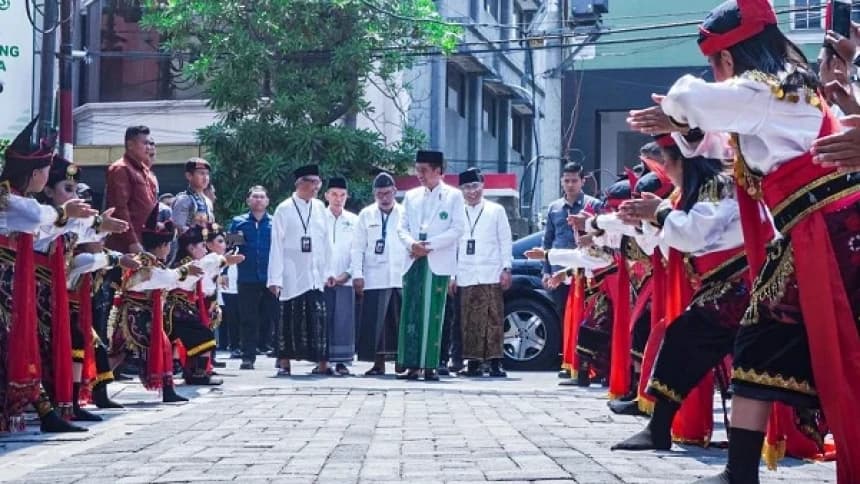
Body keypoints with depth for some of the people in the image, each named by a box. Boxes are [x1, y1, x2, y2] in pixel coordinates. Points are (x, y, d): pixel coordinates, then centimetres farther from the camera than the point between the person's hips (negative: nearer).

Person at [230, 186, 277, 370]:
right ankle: (248, 356, 5)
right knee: (248, 319, 2)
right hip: (247, 279, 1)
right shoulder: (238, 222, 10)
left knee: (271, 317, 1)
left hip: (271, 279, -1)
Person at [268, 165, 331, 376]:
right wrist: (275, 278, -8)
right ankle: (284, 363, 9)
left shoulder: (319, 208, 10)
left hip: (315, 275, 3)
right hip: (292, 277, -3)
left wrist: (327, 271, 9)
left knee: (318, 319, 1)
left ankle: (321, 363, 5)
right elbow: (276, 245, -3)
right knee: (290, 319, 1)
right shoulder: (284, 209, -2)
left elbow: (326, 242, 13)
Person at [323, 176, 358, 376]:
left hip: (345, 279, 1)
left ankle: (341, 361, 1)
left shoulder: (354, 221, 10)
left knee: (344, 320, -3)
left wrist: (348, 273, -6)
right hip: (321, 278, -1)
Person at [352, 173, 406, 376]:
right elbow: (358, 247, 7)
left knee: (401, 321, 0)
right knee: (375, 322, -3)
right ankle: (378, 363, 5)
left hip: (401, 277, 0)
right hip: (374, 279, 0)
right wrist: (357, 274, -2)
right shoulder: (366, 215, 9)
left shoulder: (405, 214, 8)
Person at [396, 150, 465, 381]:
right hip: (414, 261, 4)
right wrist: (411, 243, -7)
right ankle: (412, 365, 0)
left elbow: (457, 229, -4)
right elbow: (402, 227, 14)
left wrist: (429, 246, -11)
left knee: (434, 315, -4)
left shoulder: (453, 196, 4)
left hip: (438, 263, -4)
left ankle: (429, 366, -1)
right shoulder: (411, 196, 17)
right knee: (410, 314, -2)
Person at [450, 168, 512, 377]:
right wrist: (452, 275, 8)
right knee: (469, 321, 1)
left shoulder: (496, 211, 9)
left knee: (494, 318, -7)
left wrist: (506, 269, -1)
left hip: (491, 275, -2)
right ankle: (473, 362, 6)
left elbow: (505, 241, 7)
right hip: (466, 277, 2)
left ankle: (495, 362, -7)